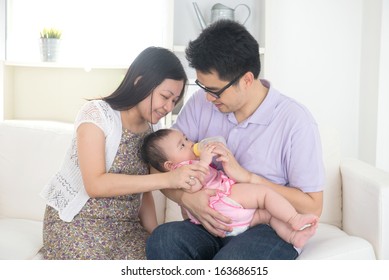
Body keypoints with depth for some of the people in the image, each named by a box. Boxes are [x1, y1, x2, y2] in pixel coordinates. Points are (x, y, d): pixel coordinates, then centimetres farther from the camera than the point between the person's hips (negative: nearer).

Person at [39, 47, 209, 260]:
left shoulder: (151, 129, 4)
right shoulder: (97, 113, -14)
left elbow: (143, 191, 9)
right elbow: (95, 185, -25)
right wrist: (166, 179, -31)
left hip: (125, 224, 5)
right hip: (76, 221, -4)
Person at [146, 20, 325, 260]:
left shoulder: (295, 121, -10)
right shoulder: (200, 104, 2)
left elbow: (312, 207, -9)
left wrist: (246, 176, -17)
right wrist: (186, 197, -18)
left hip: (272, 230, -4)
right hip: (214, 225, 4)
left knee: (230, 259, -37)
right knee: (162, 239, -29)